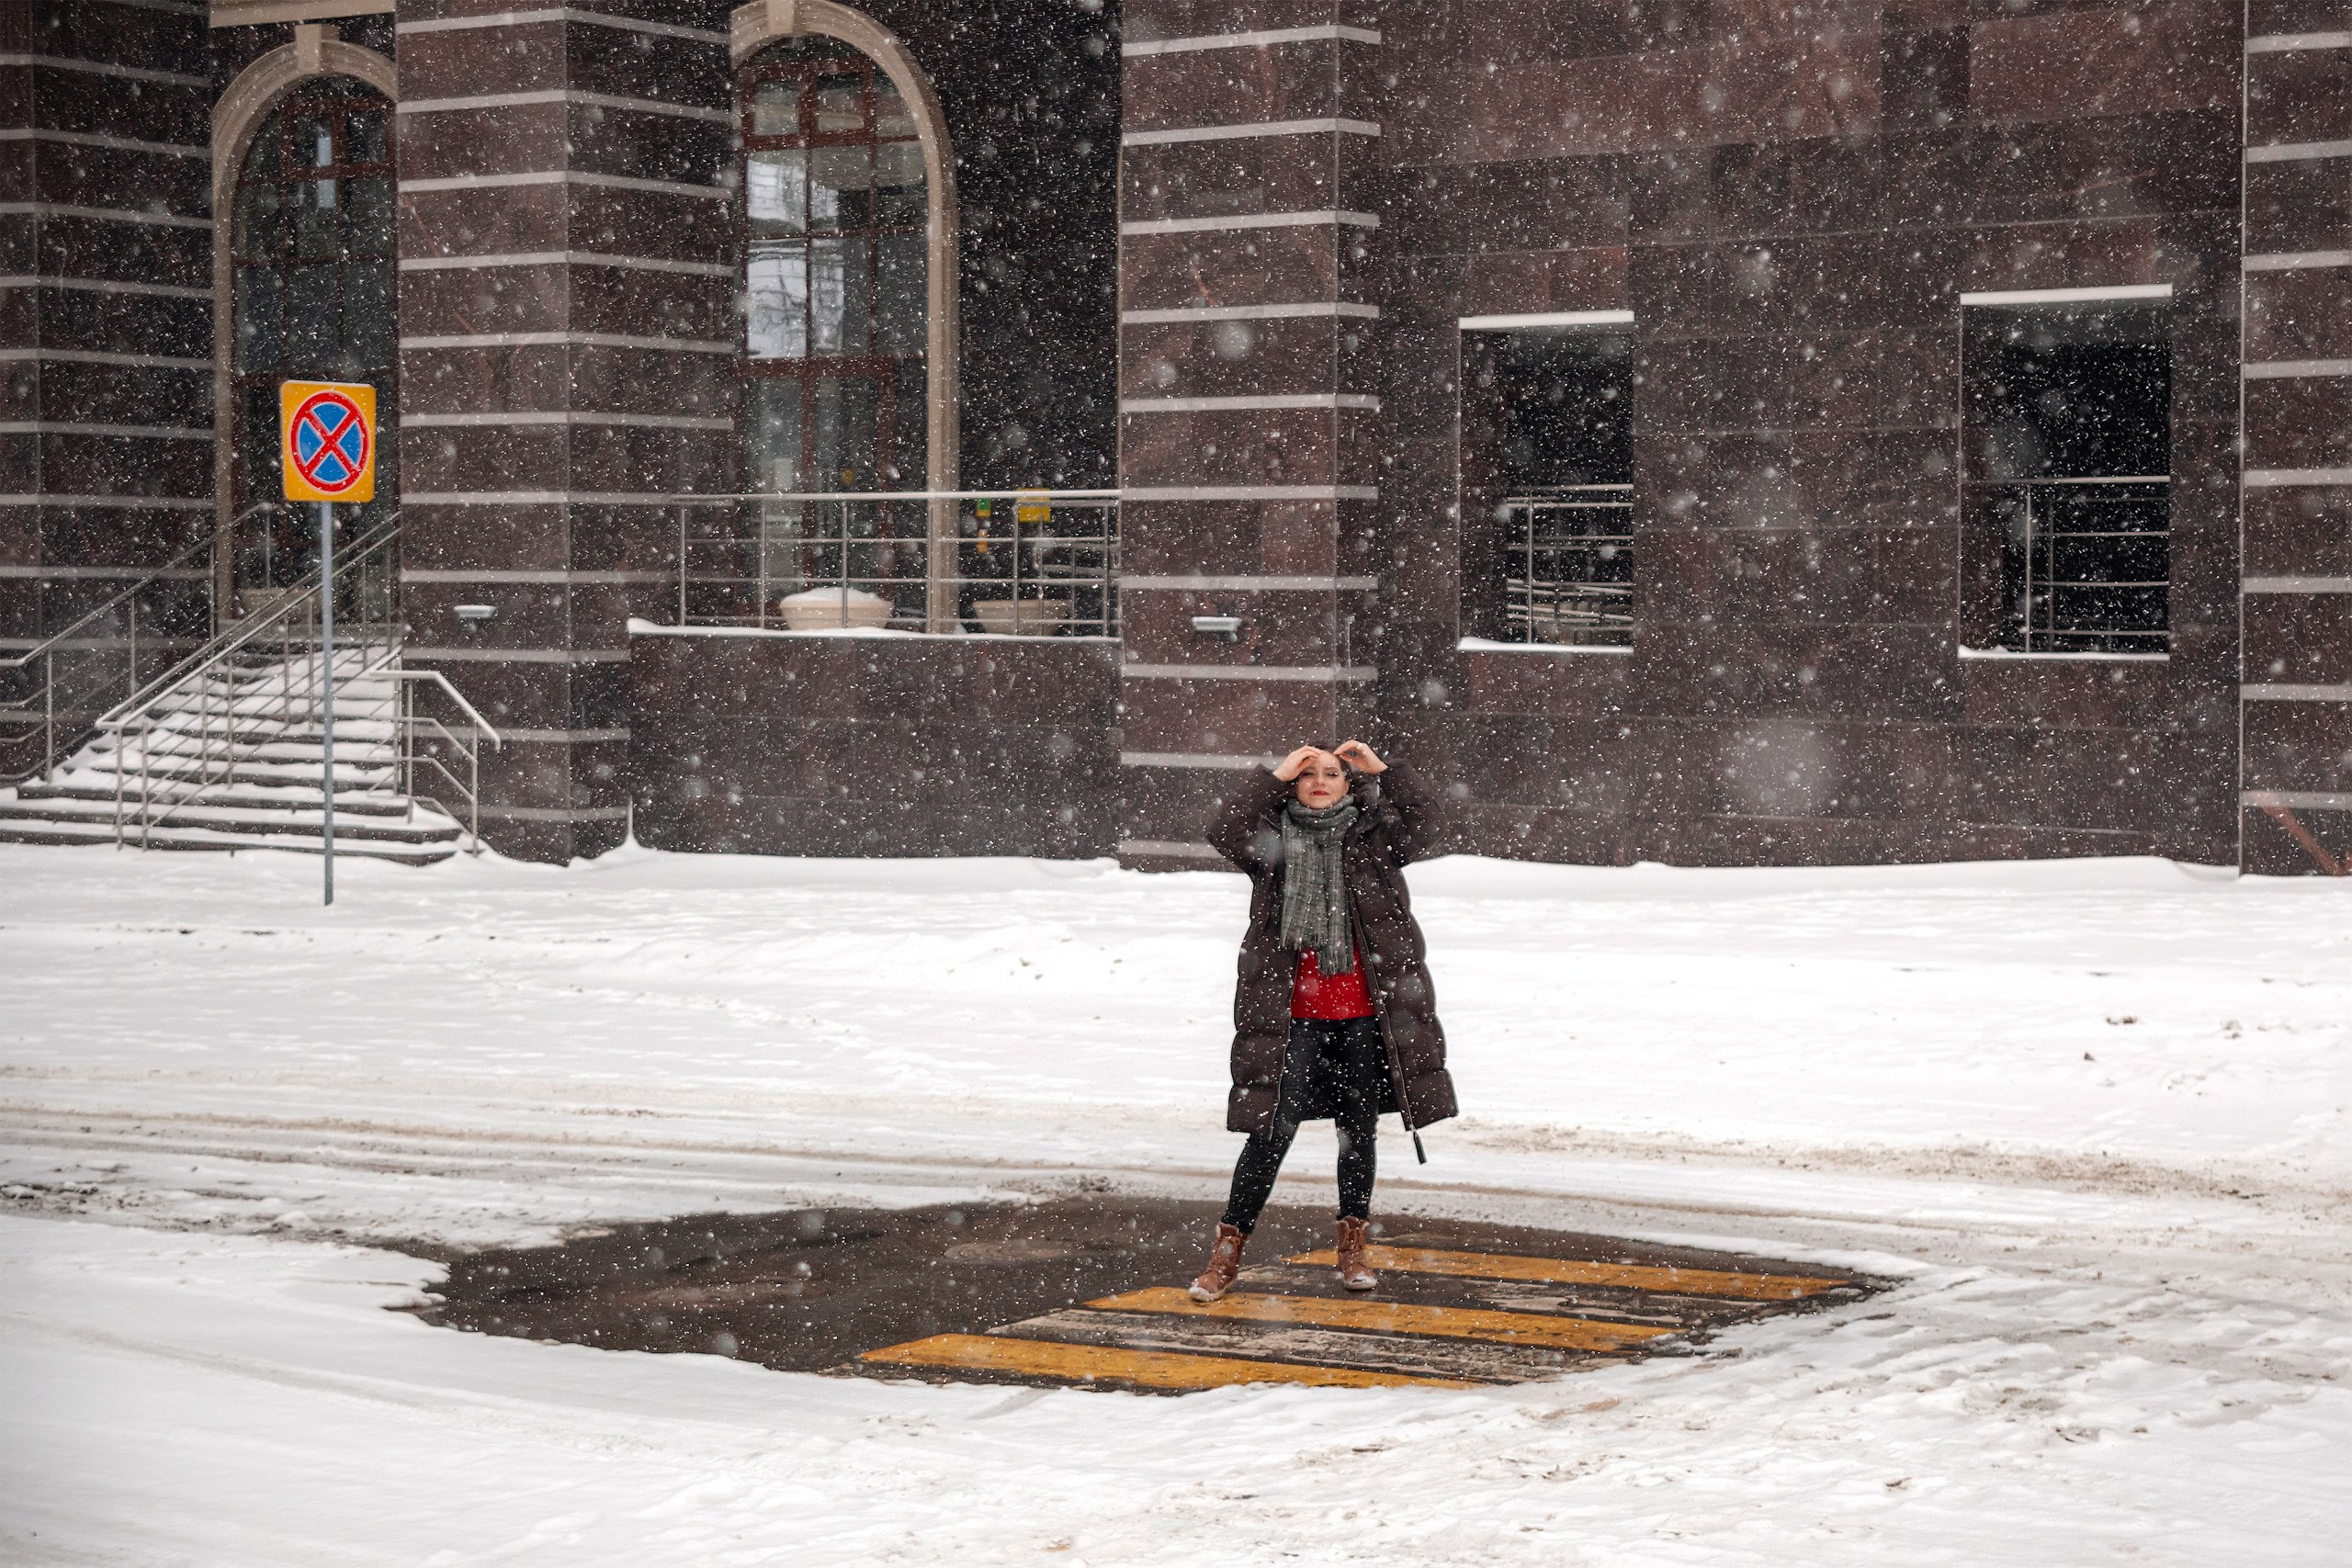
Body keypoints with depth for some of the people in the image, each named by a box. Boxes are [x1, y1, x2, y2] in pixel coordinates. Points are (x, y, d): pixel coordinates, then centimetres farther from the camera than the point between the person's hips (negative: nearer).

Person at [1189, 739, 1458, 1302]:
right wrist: (1276, 777, -12)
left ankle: (1352, 1247, 25)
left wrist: (1383, 770, -12)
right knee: (1272, 1130, -6)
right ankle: (1227, 1251, 1)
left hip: (1364, 1013, 2)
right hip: (1294, 1015, -2)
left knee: (1359, 1128, 11)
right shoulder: (1274, 838, 3)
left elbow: (1421, 823, -9)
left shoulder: (1373, 835, 6)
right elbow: (1223, 828, -13)